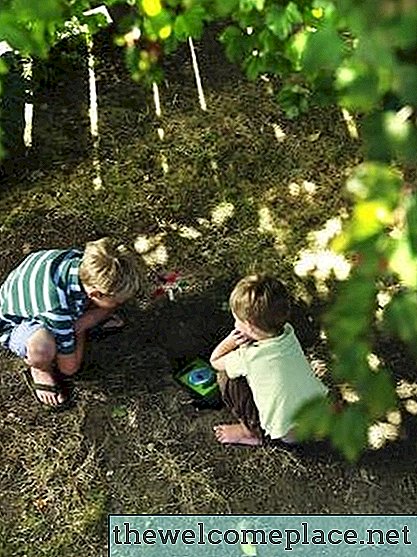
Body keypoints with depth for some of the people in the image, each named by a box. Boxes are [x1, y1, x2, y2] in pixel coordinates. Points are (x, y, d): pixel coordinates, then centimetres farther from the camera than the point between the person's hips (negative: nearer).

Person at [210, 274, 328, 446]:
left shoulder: (249, 358, -24)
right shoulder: (288, 332, -9)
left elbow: (215, 361, -5)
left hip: (291, 433, -6)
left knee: (225, 376, -5)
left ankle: (252, 432, 11)